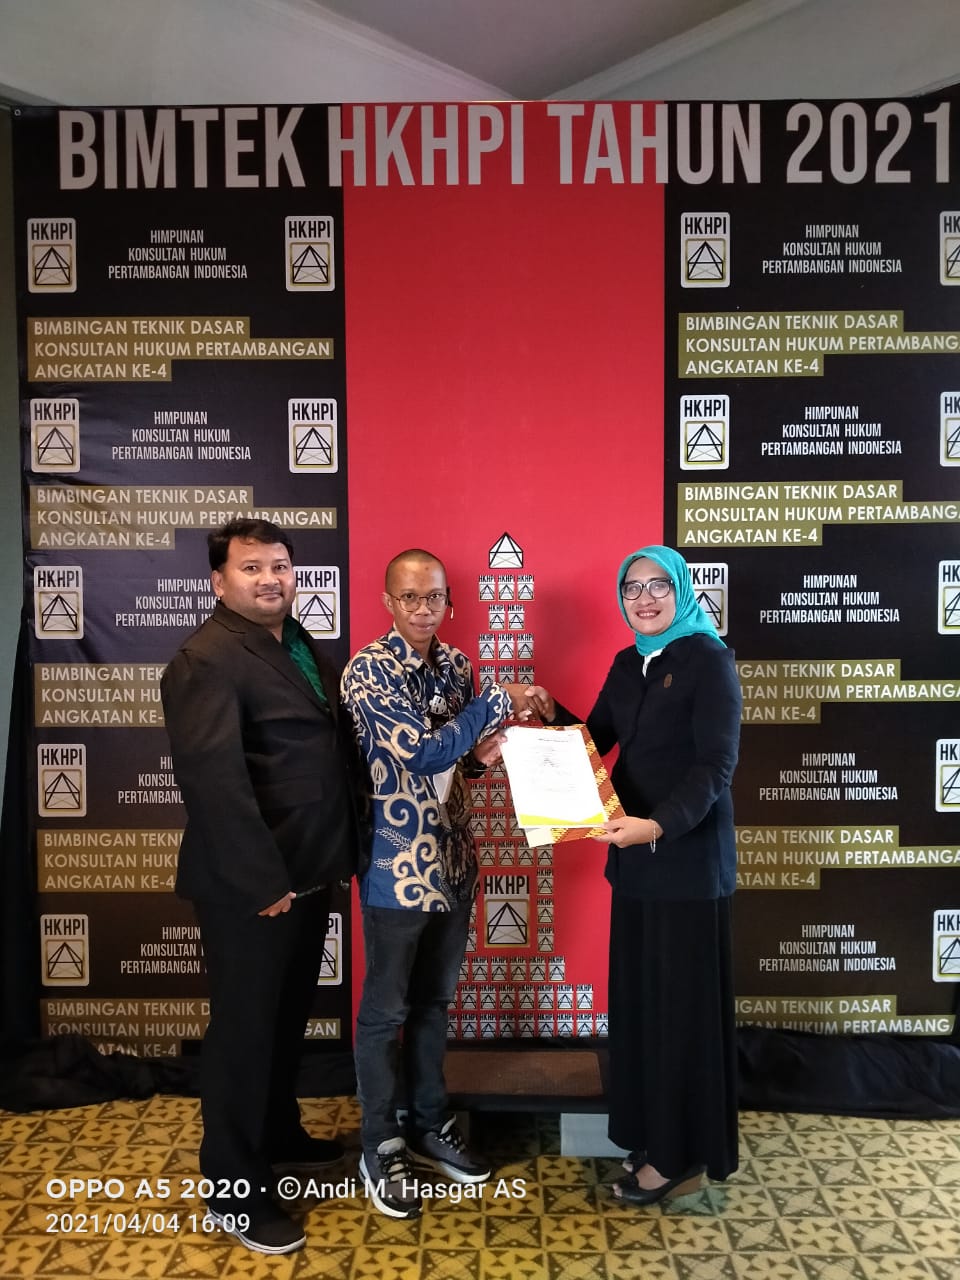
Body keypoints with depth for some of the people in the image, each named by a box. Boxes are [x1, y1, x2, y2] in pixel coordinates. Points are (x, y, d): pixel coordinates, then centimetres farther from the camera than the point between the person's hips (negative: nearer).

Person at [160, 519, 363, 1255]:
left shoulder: (302, 646, 10)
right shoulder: (207, 659, -18)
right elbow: (214, 780, -25)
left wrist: (344, 854, 10)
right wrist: (263, 883, -24)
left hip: (307, 873, 8)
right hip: (249, 887, -8)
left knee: (289, 1017, 23)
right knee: (245, 1030, 7)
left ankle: (279, 1136, 44)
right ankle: (234, 1193, 24)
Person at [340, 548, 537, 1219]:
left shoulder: (456, 664, 6)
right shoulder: (367, 671, -15)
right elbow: (420, 754, -23)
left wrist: (483, 754, -6)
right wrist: (497, 703, -17)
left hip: (453, 860, 6)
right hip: (396, 863, -6)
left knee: (435, 1000, 19)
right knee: (386, 1010, 9)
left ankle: (429, 1124, 37)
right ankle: (381, 1145, 27)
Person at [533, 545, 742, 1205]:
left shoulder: (708, 660, -11)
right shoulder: (627, 664, 10)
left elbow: (715, 764, -19)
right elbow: (595, 740, 14)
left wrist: (660, 825, -32)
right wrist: (553, 714, -5)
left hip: (687, 858, -7)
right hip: (635, 857, 7)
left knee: (682, 1001, 4)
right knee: (638, 995, 14)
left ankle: (682, 1155, 19)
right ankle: (649, 1134, 30)